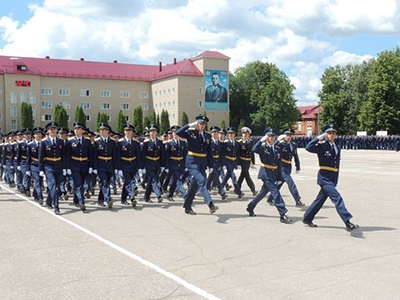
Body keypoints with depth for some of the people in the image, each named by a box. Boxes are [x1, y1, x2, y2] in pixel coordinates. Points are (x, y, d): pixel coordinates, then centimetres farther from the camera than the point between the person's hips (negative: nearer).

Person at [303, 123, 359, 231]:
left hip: (332, 178, 7)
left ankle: (307, 218, 28)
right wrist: (319, 137, -19)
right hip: (324, 177, -7)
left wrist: (335, 181, 17)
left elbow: (337, 165, 18)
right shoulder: (321, 146, -8)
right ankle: (347, 222, -18)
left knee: (320, 199, 15)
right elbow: (308, 147, -27)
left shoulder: (337, 148, 13)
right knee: (337, 198, -16)